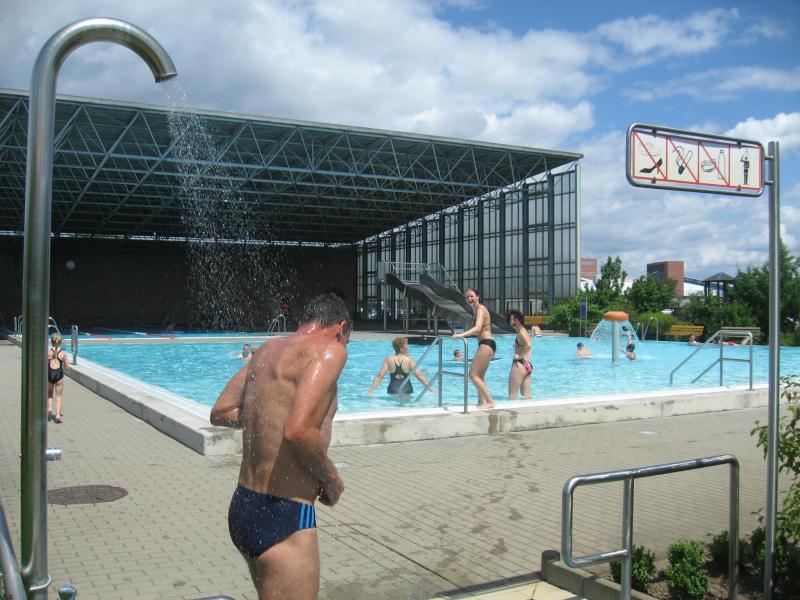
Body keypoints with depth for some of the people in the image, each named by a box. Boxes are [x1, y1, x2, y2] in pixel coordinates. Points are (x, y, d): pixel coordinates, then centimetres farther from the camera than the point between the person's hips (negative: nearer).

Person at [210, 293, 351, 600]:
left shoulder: (268, 349, 11)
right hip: (282, 517, -9)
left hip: (243, 507, 9)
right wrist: (332, 480, -10)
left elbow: (220, 413, 17)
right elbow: (298, 432, -26)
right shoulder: (329, 349, -13)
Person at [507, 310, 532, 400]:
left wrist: (520, 356, -21)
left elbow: (528, 345, -31)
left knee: (512, 395, -3)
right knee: (526, 396, 11)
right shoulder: (523, 331, 15)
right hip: (527, 365, 10)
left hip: (519, 364, -10)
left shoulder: (521, 332, -14)